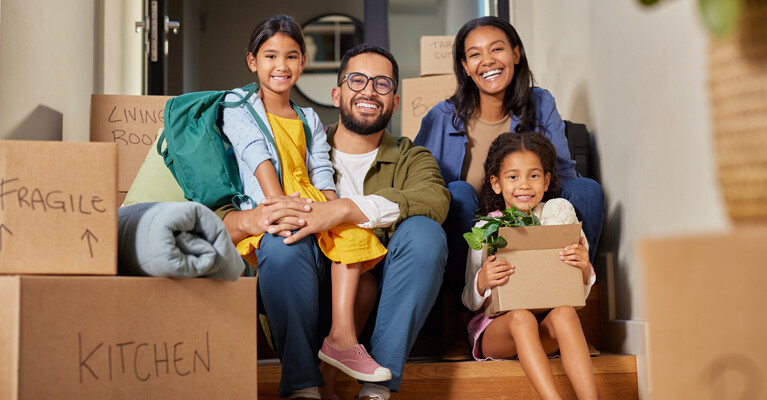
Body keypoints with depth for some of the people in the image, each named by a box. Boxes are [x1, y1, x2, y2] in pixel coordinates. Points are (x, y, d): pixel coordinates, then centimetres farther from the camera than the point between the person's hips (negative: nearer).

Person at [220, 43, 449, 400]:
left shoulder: (410, 158, 11)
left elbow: (434, 198, -16)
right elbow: (219, 219, 0)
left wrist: (341, 210, -30)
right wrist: (250, 220, -27)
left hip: (382, 302, 1)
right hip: (310, 301, 0)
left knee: (424, 232, -24)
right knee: (281, 237, -27)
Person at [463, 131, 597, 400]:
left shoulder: (559, 214, 8)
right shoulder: (485, 230, 4)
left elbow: (579, 294, 8)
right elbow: (471, 302, 5)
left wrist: (584, 269, -16)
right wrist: (482, 282, -19)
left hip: (545, 328, 1)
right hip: (496, 327, -1)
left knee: (565, 313, -31)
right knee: (521, 318, -34)